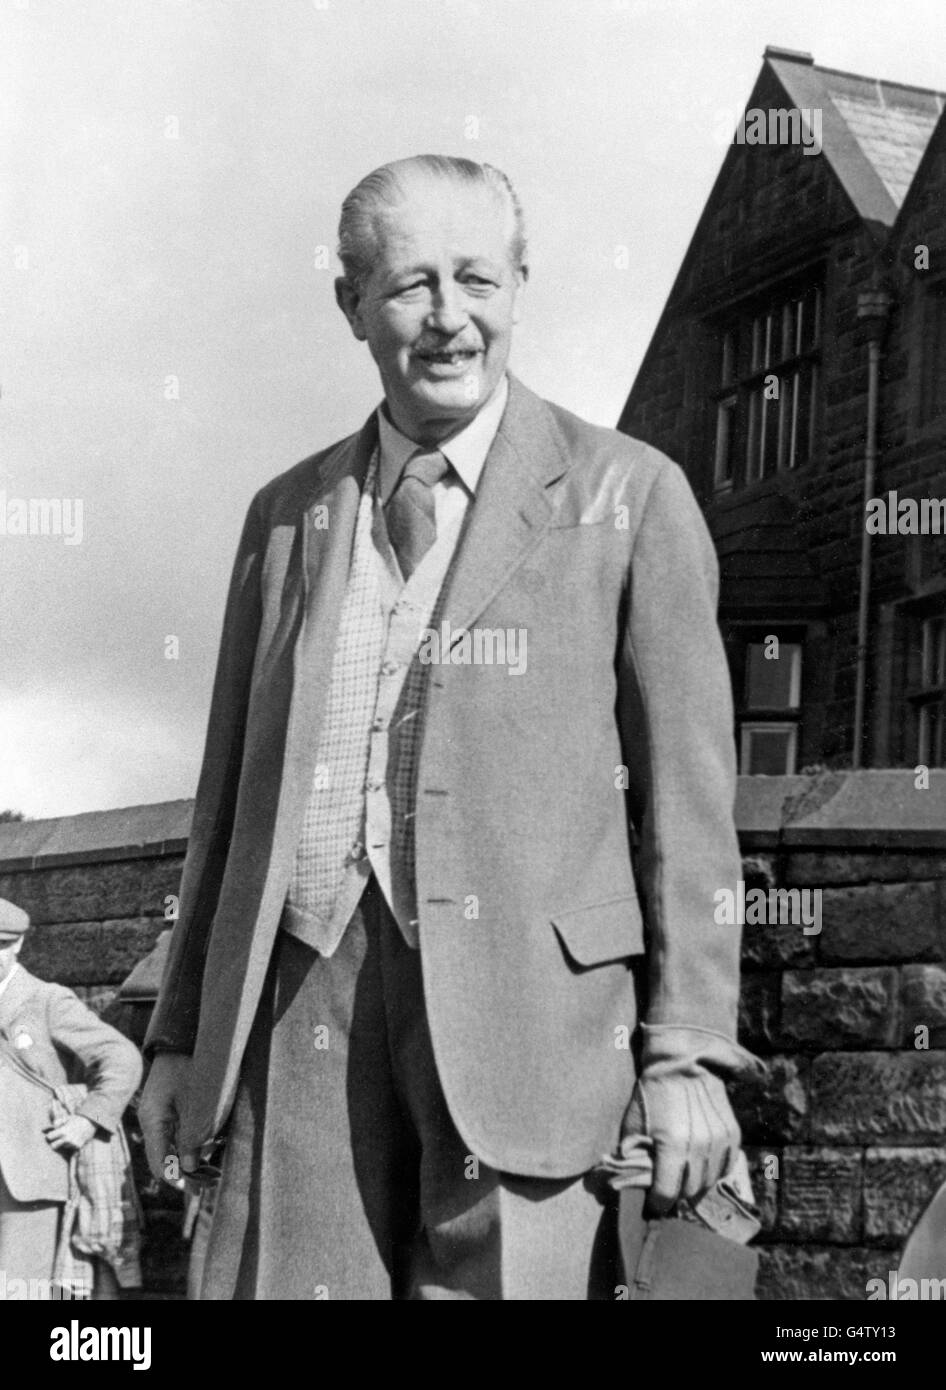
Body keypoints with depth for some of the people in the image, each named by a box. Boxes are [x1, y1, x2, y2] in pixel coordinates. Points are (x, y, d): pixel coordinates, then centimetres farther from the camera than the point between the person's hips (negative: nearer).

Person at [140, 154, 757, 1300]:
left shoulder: (628, 496, 5)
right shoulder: (286, 514, 17)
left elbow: (685, 788, 2)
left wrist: (686, 1053, -4)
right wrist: (182, 1032, 16)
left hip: (527, 993, -3)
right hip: (305, 989, 3)